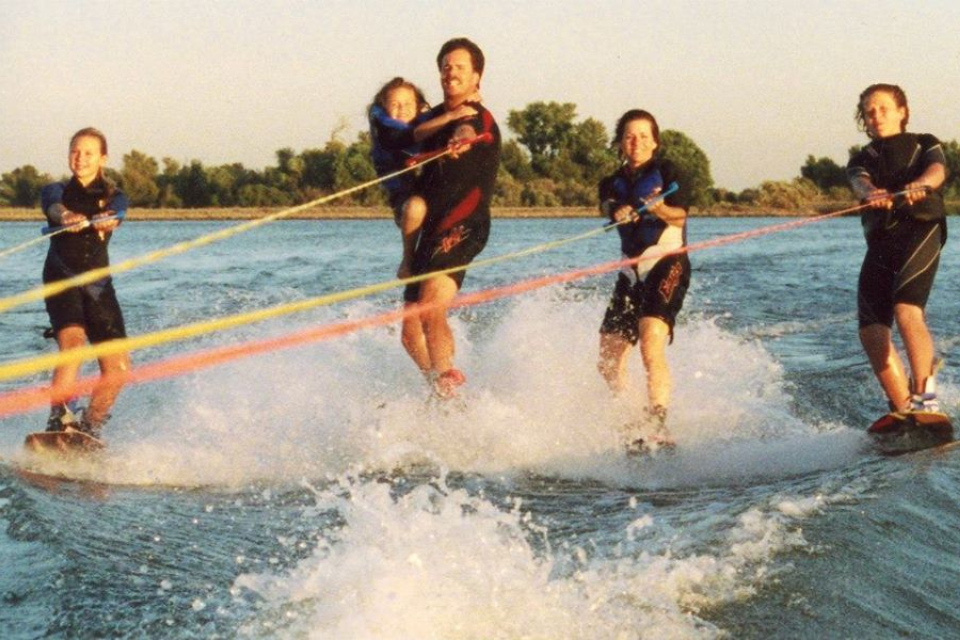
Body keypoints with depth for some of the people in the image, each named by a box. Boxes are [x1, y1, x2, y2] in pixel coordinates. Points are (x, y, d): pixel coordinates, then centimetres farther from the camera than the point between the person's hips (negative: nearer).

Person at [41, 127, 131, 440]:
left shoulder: (113, 196, 13)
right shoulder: (56, 191, 10)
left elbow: (113, 218, -12)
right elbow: (54, 208, -16)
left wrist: (91, 221, -37)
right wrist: (65, 216, -41)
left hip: (98, 284, 3)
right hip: (61, 279, -3)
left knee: (118, 368, -5)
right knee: (73, 343, -29)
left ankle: (89, 427, 12)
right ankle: (59, 418, -29)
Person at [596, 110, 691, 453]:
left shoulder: (665, 171, 3)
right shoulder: (614, 183, 15)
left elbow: (679, 216, -13)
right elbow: (608, 207, -9)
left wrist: (658, 207, -35)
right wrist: (619, 212, -34)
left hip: (667, 265, -6)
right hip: (632, 272, 6)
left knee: (651, 346, -25)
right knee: (608, 364, 4)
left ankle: (657, 425, -29)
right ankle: (631, 421, 20)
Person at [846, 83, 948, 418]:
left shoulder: (924, 144, 18)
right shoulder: (861, 160, 24)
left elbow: (937, 170, -5)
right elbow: (861, 183, -1)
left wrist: (921, 184, -31)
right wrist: (872, 194, -27)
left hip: (920, 230, -4)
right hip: (880, 243, 4)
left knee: (906, 312, -26)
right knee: (871, 331, -10)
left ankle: (926, 400, -26)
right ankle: (903, 411, -6)